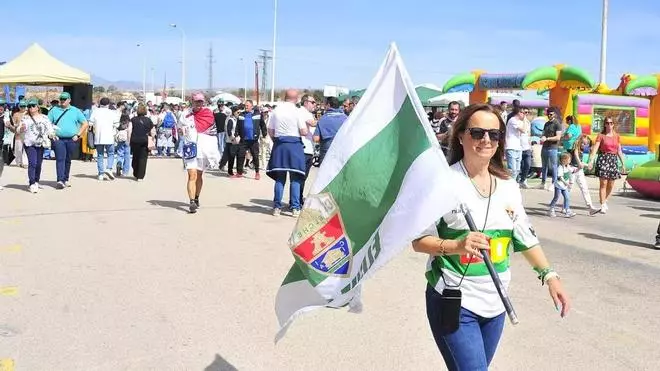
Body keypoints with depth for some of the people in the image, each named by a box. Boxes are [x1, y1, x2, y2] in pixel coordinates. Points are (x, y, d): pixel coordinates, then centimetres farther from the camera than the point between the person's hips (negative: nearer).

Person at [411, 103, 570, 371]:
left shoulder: (508, 186, 6)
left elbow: (525, 237, 15)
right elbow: (419, 241, -13)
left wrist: (549, 275, 7)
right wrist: (456, 246, -29)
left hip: (495, 303, 6)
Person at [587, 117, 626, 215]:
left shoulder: (616, 136, 11)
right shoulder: (601, 135, 0)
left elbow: (619, 151, 15)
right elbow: (595, 148, -9)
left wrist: (623, 163, 13)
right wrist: (591, 161, -21)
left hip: (613, 160, 4)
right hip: (603, 159, -4)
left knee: (611, 185, 5)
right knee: (603, 183, -8)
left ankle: (604, 203, 21)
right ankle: (603, 206, -4)